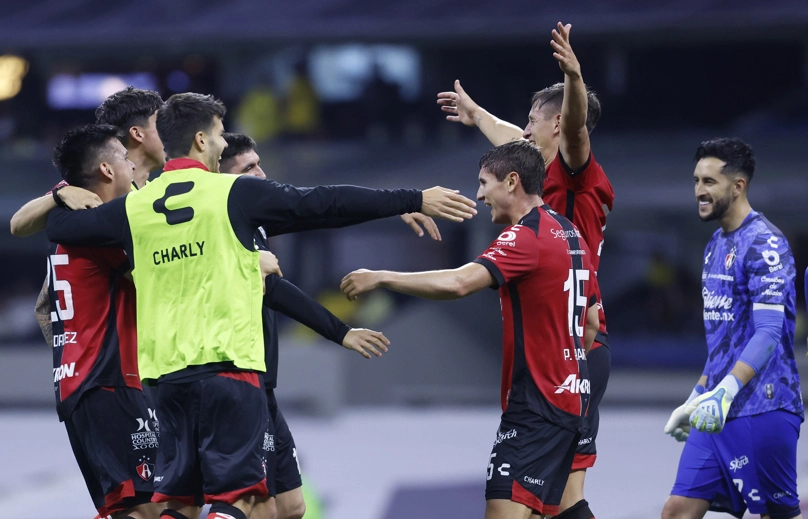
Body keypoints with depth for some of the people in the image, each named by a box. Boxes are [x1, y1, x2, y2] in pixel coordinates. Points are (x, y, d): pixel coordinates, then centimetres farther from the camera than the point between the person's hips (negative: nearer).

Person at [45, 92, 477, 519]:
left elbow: (60, 227, 16)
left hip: (169, 374, 5)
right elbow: (324, 205, -2)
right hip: (228, 367, -5)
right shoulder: (235, 194, -3)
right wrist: (414, 201, 2)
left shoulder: (134, 207, 7)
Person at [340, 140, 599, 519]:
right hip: (571, 396, 10)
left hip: (536, 403, -10)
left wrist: (381, 278, -23)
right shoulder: (571, 236, 15)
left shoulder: (526, 236, -15)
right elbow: (591, 322, 22)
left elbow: (458, 283, -29)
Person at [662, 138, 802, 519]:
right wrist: (696, 399, 25)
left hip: (762, 411, -9)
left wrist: (726, 392, -32)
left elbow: (769, 333, -21)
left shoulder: (764, 244, -12)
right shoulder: (717, 244, 17)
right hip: (717, 413, 9)